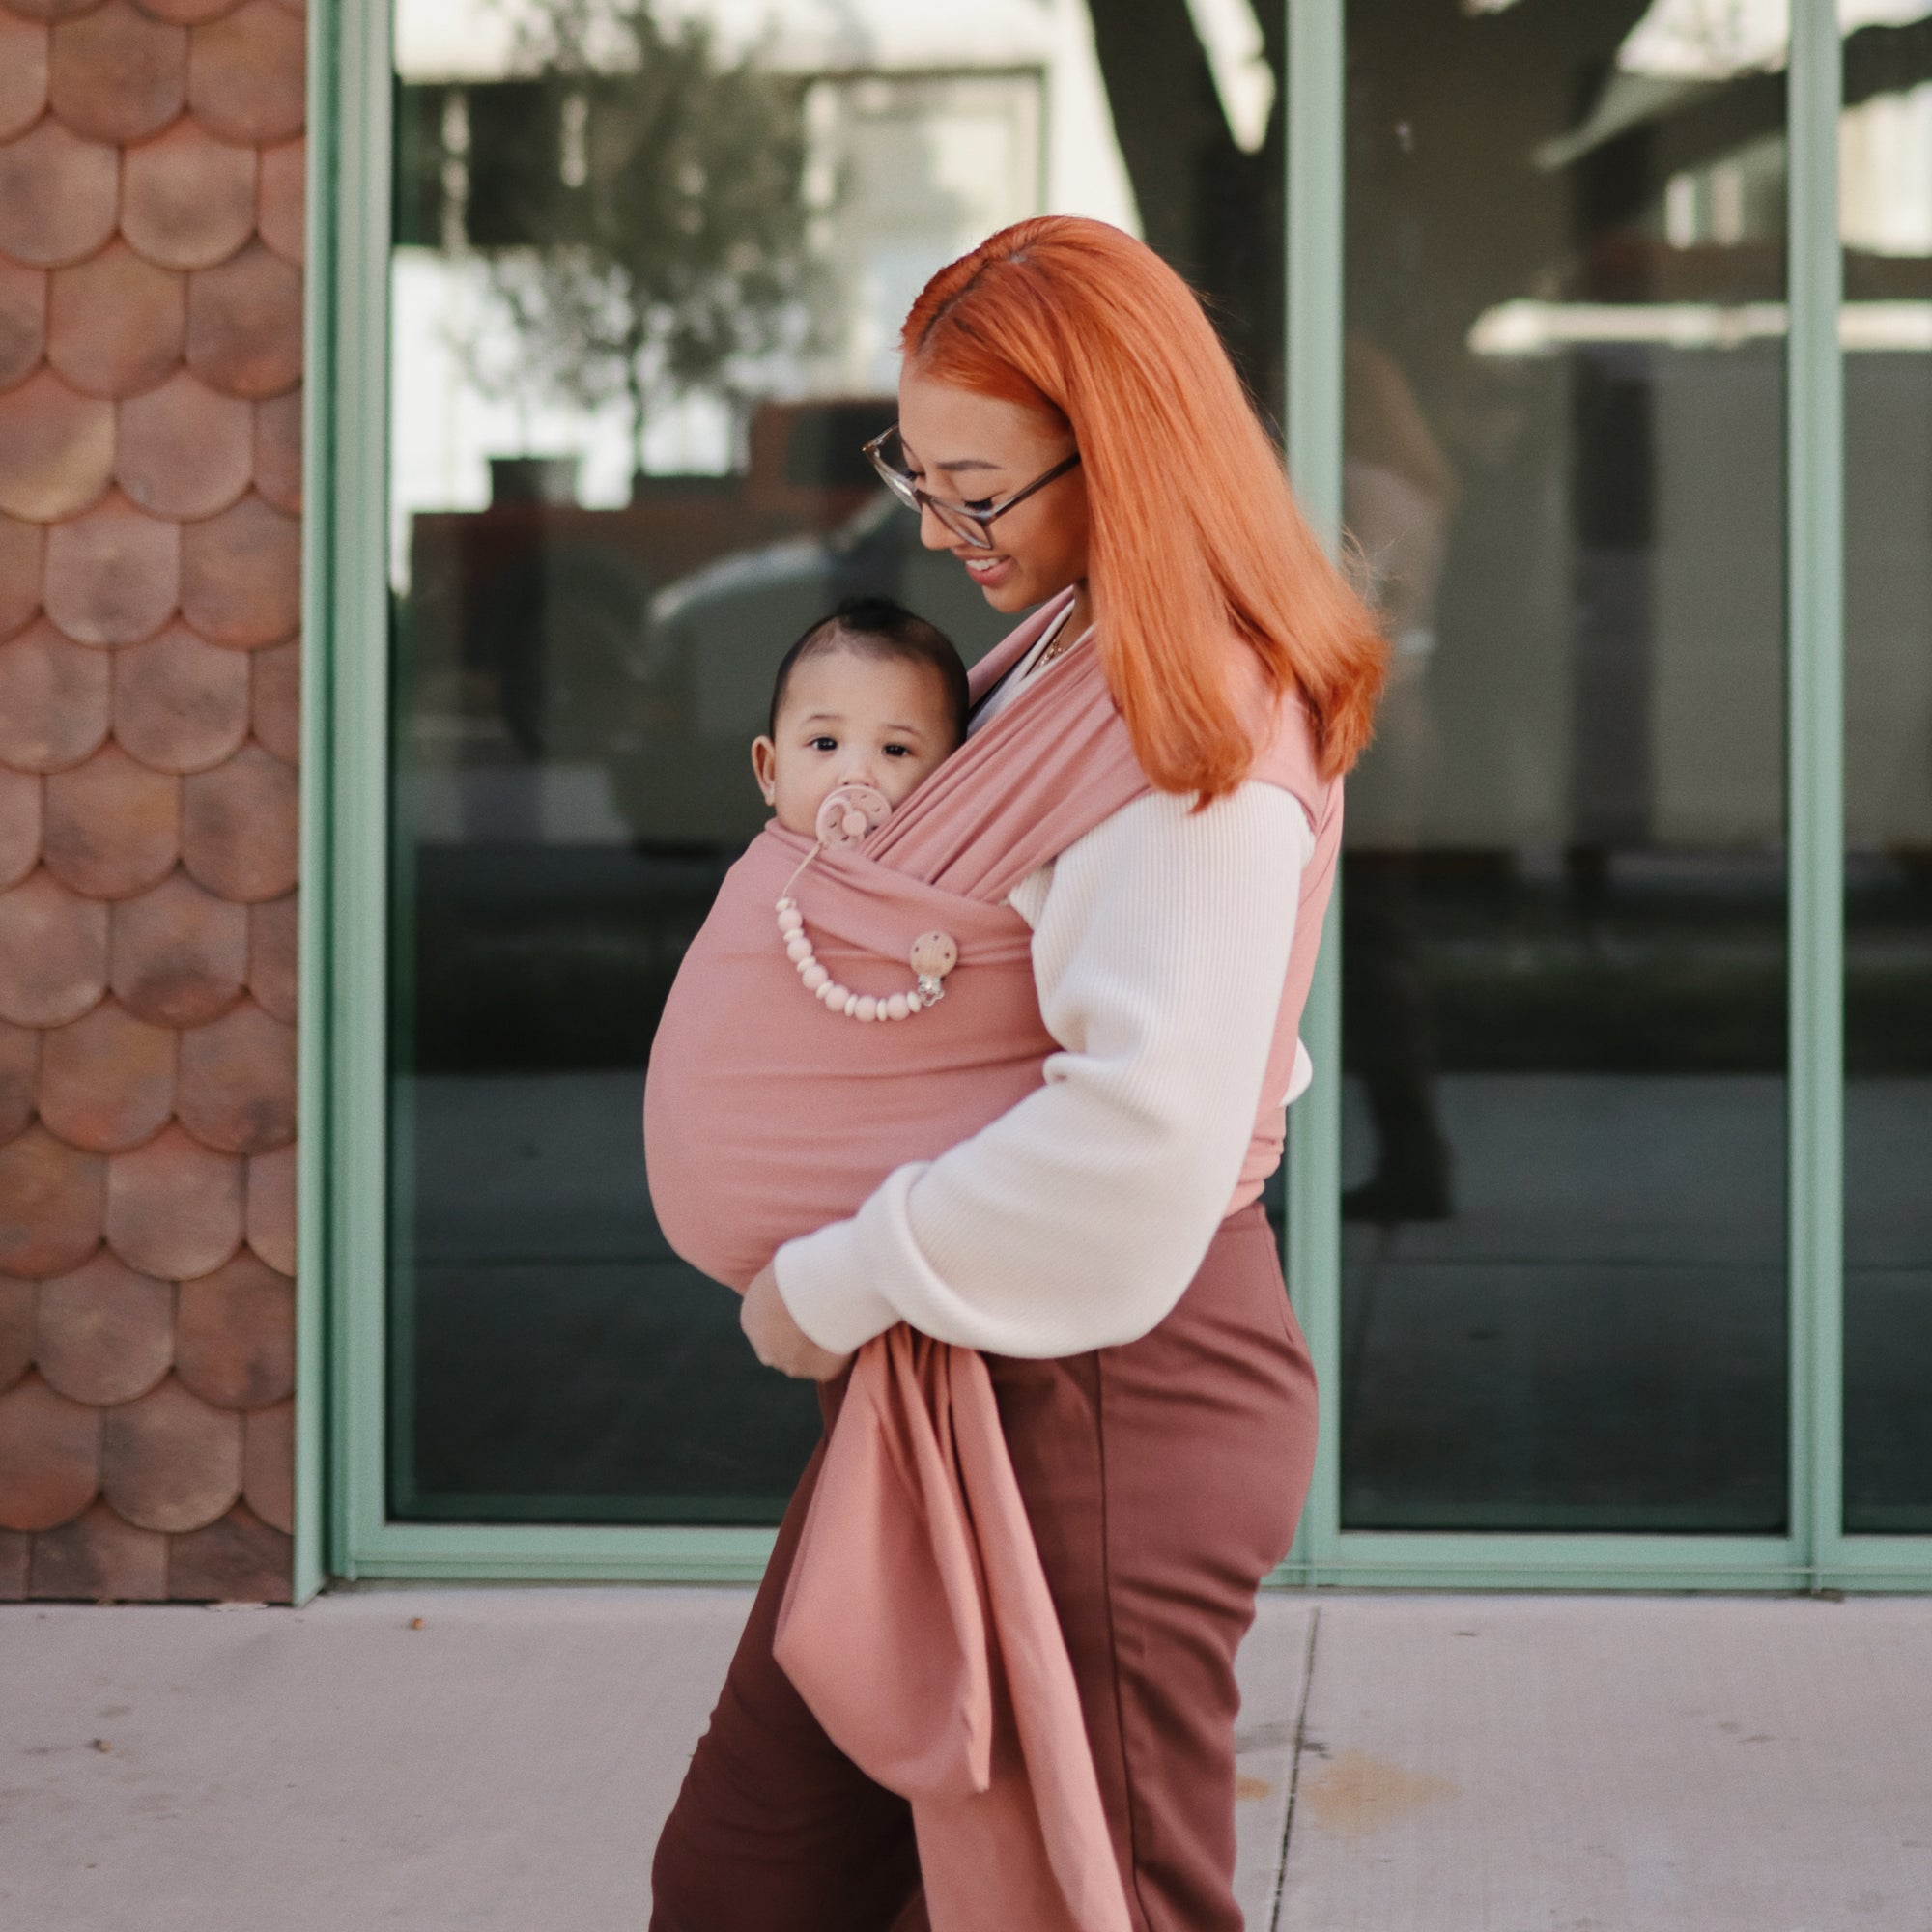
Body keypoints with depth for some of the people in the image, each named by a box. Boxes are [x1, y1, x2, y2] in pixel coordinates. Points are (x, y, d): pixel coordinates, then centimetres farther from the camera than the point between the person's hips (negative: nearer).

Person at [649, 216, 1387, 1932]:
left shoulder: (1201, 729, -18)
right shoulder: (1058, 658, 14)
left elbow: (1147, 1132, -26)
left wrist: (837, 1283, -17)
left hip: (1102, 1386, -10)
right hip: (951, 1359, 10)